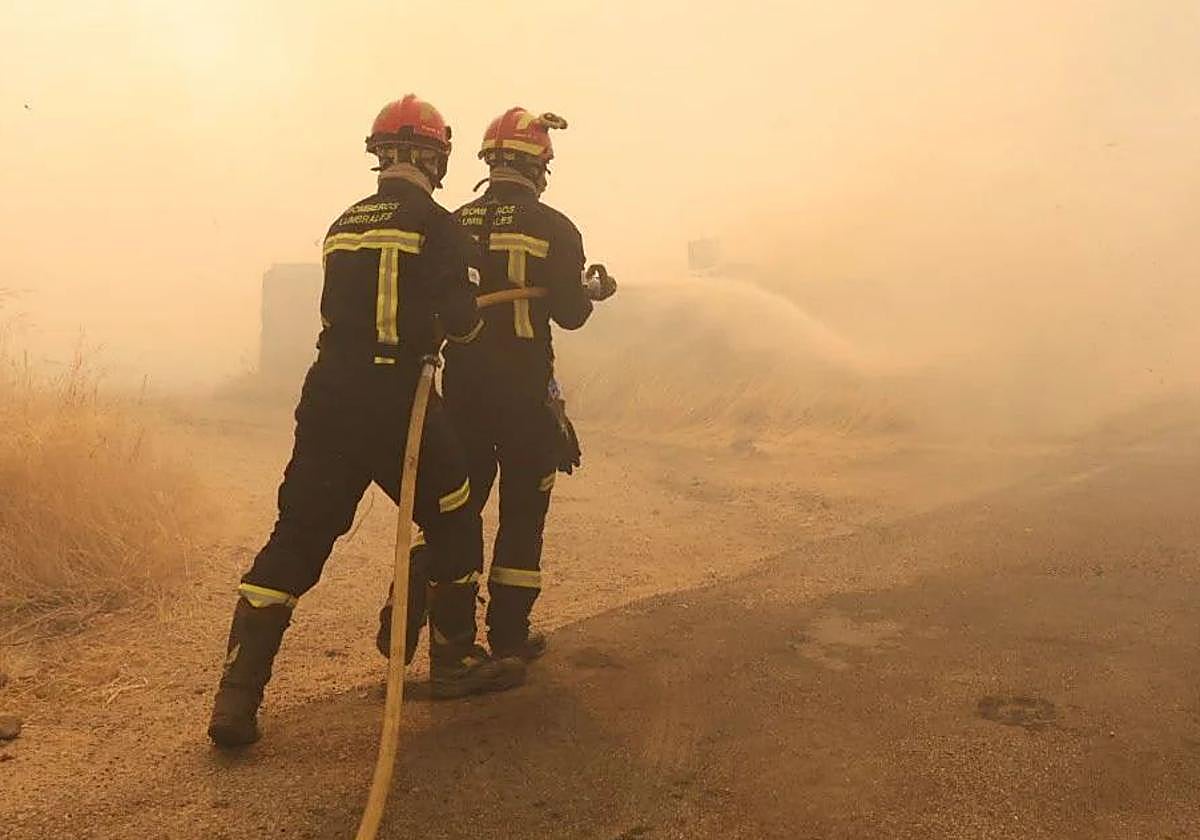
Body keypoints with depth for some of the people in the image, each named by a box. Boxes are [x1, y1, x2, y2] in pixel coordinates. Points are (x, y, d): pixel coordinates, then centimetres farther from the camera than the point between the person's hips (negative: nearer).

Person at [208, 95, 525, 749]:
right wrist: (466, 325, 12)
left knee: (294, 541, 7)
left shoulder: (343, 225, 15)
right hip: (394, 400, -5)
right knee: (453, 522, 15)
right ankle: (455, 661, 24)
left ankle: (237, 698, 4)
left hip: (327, 399, 5)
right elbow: (460, 320, -11)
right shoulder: (435, 223, -3)